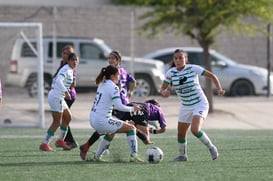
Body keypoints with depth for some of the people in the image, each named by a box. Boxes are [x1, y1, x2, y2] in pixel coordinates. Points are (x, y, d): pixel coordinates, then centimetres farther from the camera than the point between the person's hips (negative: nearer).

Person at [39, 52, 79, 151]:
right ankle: (44, 144, -4)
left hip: (59, 98, 10)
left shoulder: (70, 70, 14)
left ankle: (60, 140, 28)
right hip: (56, 97, -10)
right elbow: (58, 81, -33)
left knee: (68, 117, 19)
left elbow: (56, 80, 25)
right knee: (57, 122, -7)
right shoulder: (67, 70, -16)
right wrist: (66, 91, -39)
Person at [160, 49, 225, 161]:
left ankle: (211, 148, -3)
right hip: (185, 106, 5)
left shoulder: (193, 68, -14)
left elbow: (212, 76, -4)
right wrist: (164, 93, -24)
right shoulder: (170, 73, -5)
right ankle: (182, 155, 34)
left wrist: (219, 89, -17)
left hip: (200, 104, -5)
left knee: (195, 130, -25)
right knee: (180, 134, 9)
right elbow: (162, 89, 0)